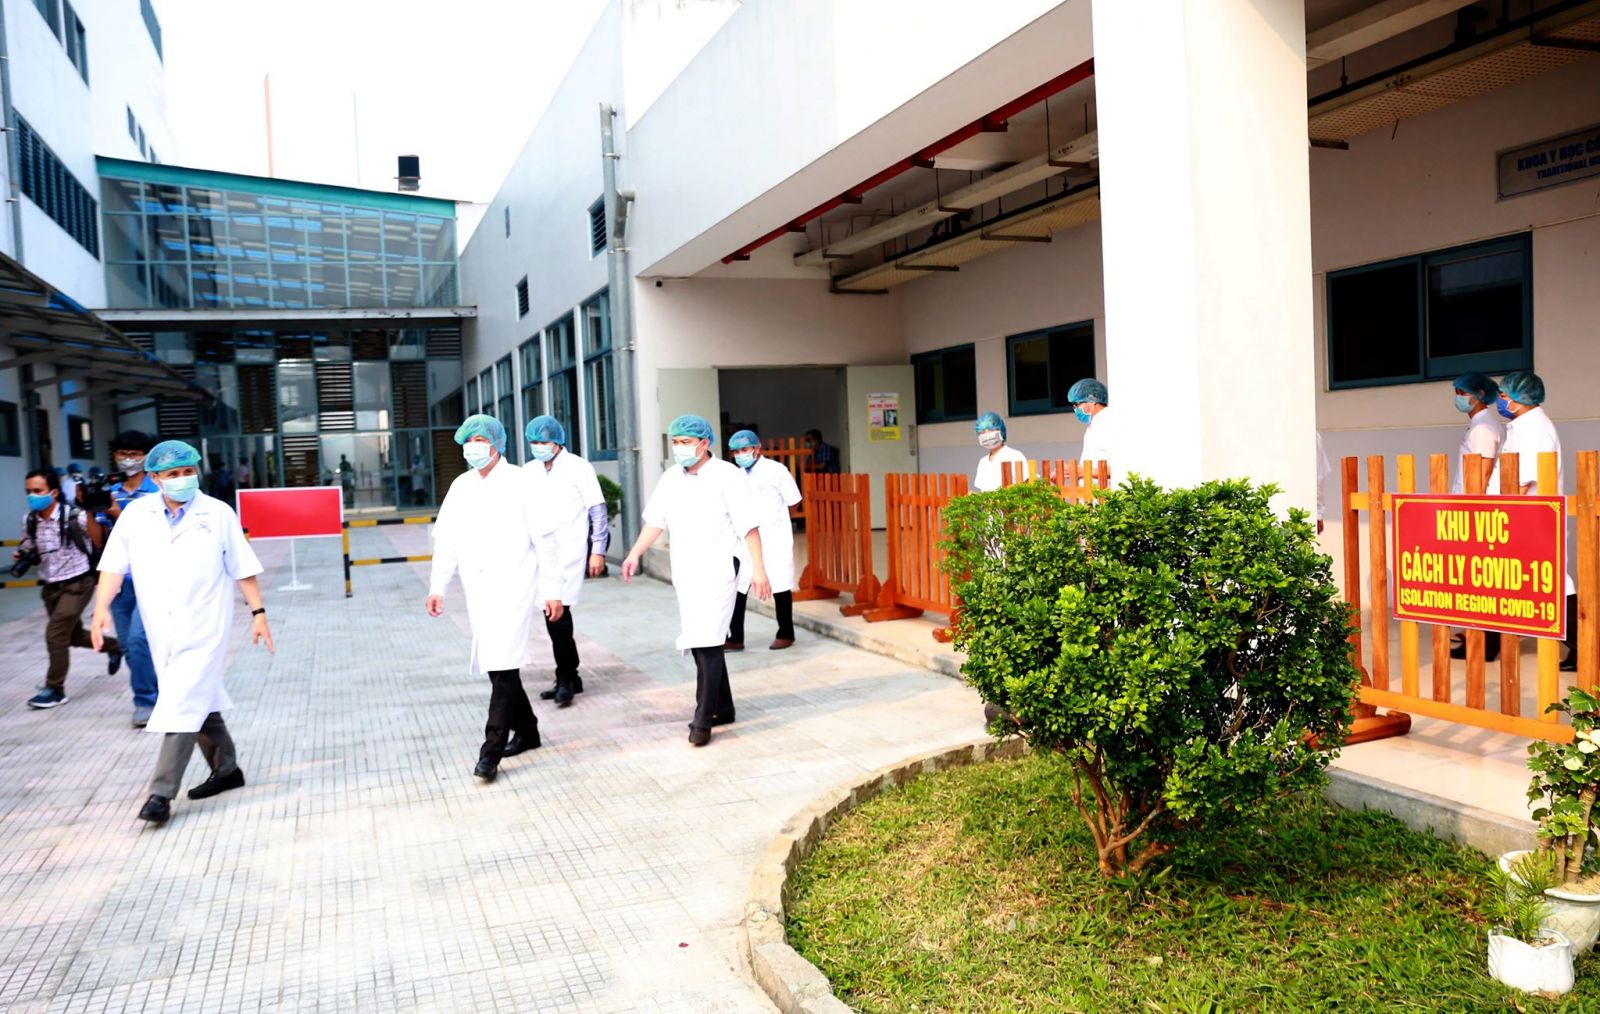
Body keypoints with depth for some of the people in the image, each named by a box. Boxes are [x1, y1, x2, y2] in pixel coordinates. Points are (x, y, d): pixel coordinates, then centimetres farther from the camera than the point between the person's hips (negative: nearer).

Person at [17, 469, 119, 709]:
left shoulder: (74, 515, -19)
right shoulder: (29, 520, -2)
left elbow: (99, 542, -13)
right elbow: (32, 549, 12)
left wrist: (90, 516, -21)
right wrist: (22, 554, -5)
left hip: (77, 583, -7)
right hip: (49, 586, 7)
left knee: (55, 634, -13)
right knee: (73, 635, 17)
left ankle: (55, 689, 1)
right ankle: (114, 647, 45)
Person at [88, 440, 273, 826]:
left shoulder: (218, 513, -1)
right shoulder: (135, 514, 4)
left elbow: (242, 567, 2)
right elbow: (114, 564, 1)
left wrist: (258, 612, 0)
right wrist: (102, 607, -12)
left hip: (204, 627, -4)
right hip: (162, 630, 4)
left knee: (182, 706, -9)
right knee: (200, 700, 15)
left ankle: (162, 793, -5)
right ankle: (226, 769, 31)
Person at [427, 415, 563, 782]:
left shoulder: (520, 483, -4)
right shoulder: (461, 486, 10)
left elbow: (544, 540, -4)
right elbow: (446, 540, 12)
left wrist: (551, 591, -6)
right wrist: (437, 587, 4)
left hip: (512, 588, -6)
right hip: (478, 590, 6)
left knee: (503, 667, -11)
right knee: (497, 665, 12)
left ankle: (491, 752, -10)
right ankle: (526, 731, 29)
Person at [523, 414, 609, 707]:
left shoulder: (578, 468, -3)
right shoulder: (528, 471, 11)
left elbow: (597, 510, -4)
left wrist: (598, 551, -9)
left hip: (569, 552, -6)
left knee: (558, 612, -14)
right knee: (553, 614, 8)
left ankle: (565, 678, -5)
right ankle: (569, 678, 19)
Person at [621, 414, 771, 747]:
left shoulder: (727, 475, -9)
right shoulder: (671, 478, 9)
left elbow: (748, 525, -10)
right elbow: (656, 520, 13)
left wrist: (759, 569, -15)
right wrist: (635, 554, 1)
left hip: (717, 572, -6)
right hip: (684, 573, 7)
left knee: (708, 643, -12)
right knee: (698, 643, 12)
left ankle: (703, 720, -8)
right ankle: (723, 708, 25)